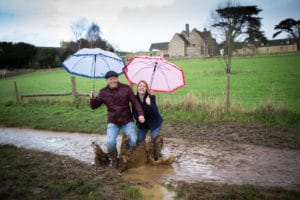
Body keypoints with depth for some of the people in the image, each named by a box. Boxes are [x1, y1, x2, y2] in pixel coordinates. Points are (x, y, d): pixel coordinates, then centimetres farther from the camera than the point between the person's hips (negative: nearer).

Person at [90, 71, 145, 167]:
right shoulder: (103, 92, 0)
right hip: (113, 122, 0)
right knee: (110, 142, -18)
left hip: (127, 120, 0)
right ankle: (113, 158, 15)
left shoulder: (126, 88, -5)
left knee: (133, 141, -12)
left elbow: (135, 102, -4)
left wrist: (140, 114, -16)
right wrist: (93, 98, -18)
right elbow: (94, 106, 4)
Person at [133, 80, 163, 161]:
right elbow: (134, 112, -4)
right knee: (139, 140, 0)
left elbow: (155, 111, -27)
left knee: (155, 138, -10)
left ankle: (156, 157, 12)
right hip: (142, 123, 3)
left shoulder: (151, 97, -20)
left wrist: (149, 104, -45)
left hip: (154, 122, -3)